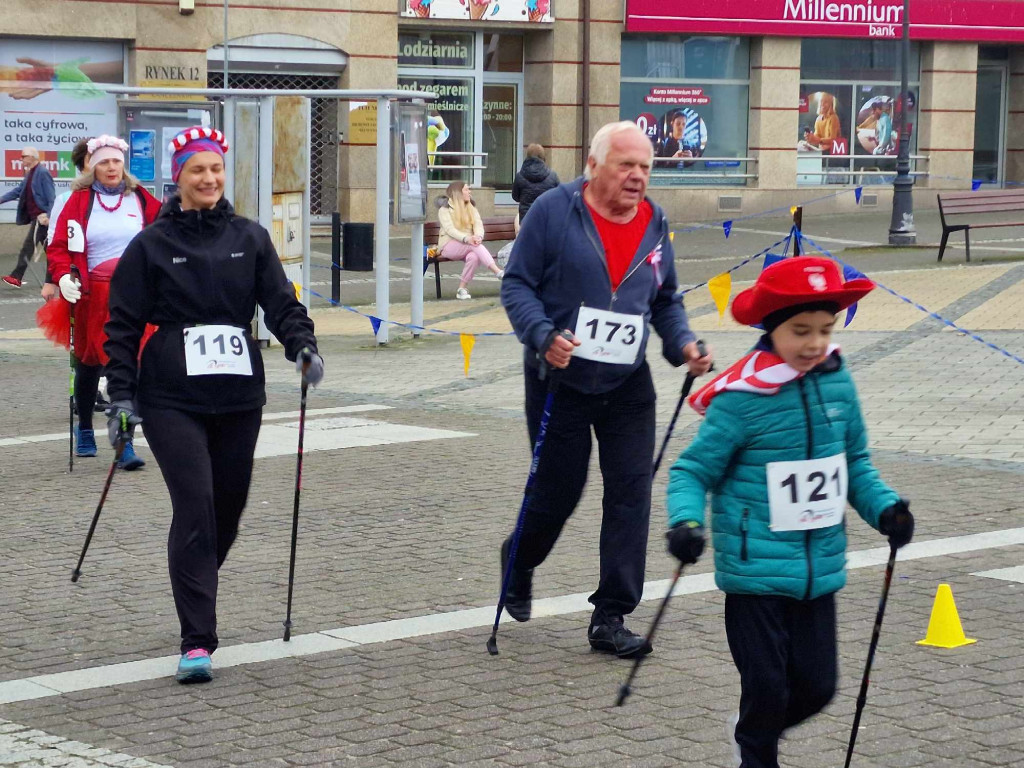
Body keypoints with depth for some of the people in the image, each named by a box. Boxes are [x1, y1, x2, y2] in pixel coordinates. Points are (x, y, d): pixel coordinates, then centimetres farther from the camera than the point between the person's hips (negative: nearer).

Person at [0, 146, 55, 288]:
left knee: (28, 246, -10)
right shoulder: (30, 174, 14)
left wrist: (48, 216, -21)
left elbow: (51, 198, -17)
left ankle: (16, 277, -10)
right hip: (36, 216, 9)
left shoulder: (43, 173, -14)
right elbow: (19, 191, 16)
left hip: (42, 217, -9)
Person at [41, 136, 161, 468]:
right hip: (92, 297, 1)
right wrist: (63, 276, -17)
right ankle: (84, 430, 37)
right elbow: (59, 246, 0)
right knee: (88, 364, 16)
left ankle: (125, 443, -10)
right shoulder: (79, 200, 2)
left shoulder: (140, 199, 4)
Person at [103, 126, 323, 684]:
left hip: (239, 397, 4)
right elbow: (123, 324, 3)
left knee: (228, 508, 10)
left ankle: (196, 597, 38)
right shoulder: (151, 245, 2)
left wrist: (302, 345, -13)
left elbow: (280, 300, 6)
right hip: (172, 401, -4)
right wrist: (121, 395, -5)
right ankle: (196, 642, -14)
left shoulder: (250, 238, 10)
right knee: (195, 508, -14)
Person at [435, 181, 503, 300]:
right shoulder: (445, 209, 2)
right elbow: (449, 229, -14)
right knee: (474, 245, -33)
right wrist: (467, 238, -31)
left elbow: (478, 224, 1)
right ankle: (499, 272, -44)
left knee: (474, 257, -33)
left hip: (467, 246, 4)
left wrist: (478, 236, -24)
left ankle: (462, 289, -27)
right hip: (449, 246, -4)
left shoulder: (471, 208, 18)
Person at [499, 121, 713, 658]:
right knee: (557, 491, 5)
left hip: (628, 386, 4)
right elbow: (517, 286, -9)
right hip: (560, 379, -4)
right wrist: (543, 335, -25)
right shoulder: (554, 210, -9)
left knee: (630, 493, -4)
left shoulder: (654, 223, 6)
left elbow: (666, 301, 17)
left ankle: (611, 618, 3)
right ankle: (518, 566, 38)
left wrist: (683, 344, -1)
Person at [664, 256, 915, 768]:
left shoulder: (837, 382, 1)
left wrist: (884, 507, -1)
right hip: (757, 568, -5)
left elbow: (854, 462, 14)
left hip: (819, 568, 5)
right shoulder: (743, 397, -14)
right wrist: (686, 521, -27)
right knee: (767, 687, 0)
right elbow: (693, 470, -9)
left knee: (816, 686, 11)